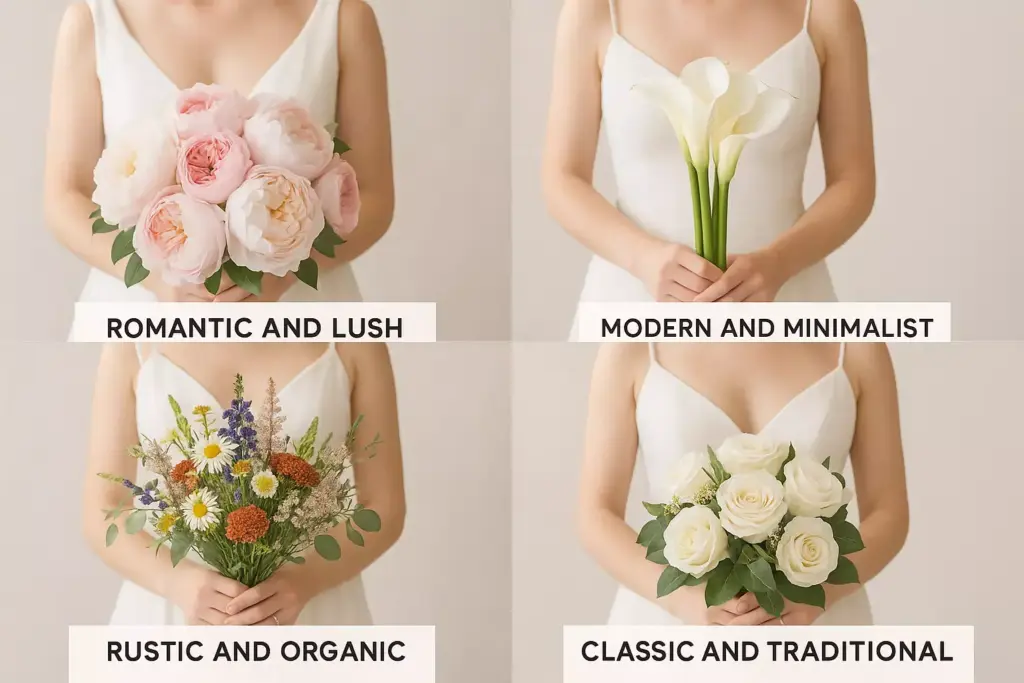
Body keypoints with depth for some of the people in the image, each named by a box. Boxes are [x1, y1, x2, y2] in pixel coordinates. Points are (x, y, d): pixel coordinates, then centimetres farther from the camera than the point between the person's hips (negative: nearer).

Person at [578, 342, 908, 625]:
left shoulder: (854, 345, -2)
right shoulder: (634, 345, -4)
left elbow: (888, 514, 1)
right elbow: (597, 516, -4)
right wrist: (683, 598, -21)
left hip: (815, 625, 1)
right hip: (670, 620, 0)